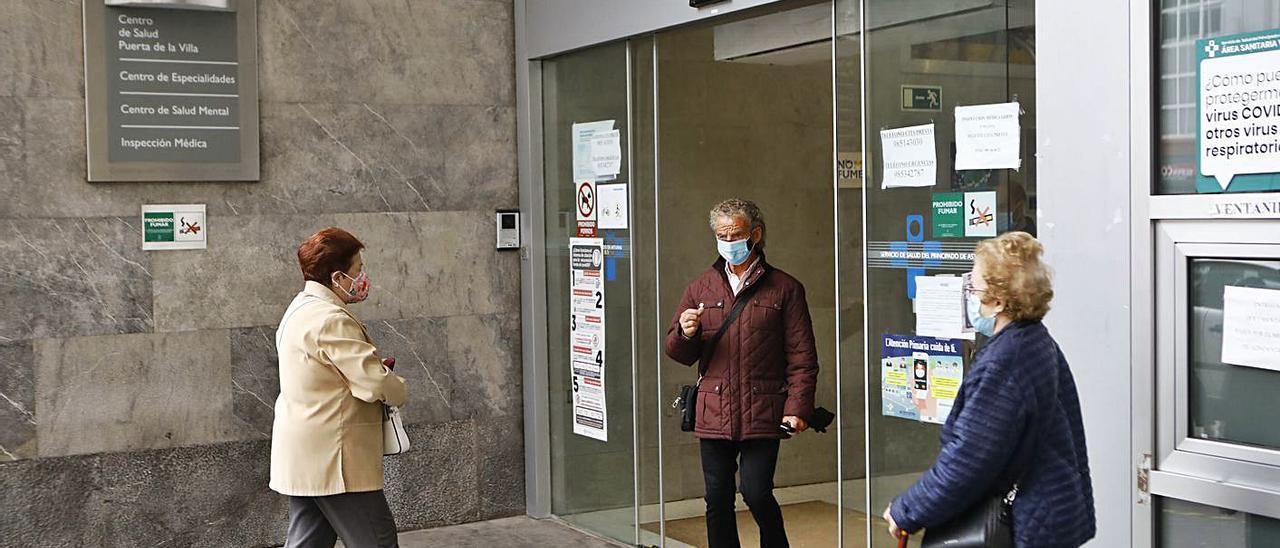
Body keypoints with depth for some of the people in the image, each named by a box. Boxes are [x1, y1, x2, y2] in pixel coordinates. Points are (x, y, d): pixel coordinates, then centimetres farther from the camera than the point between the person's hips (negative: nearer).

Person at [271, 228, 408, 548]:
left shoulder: (300, 310, 14)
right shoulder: (331, 320, -20)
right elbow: (376, 384, -24)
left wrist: (375, 366, 9)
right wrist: (398, 390, -2)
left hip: (305, 460, 10)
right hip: (335, 462, -10)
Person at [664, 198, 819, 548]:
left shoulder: (784, 289, 4)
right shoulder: (701, 289, 13)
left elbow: (802, 357, 1)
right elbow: (678, 353, 17)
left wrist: (797, 408, -10)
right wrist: (685, 334, -6)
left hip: (762, 414, -3)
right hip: (713, 414, 3)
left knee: (757, 493, -9)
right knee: (718, 500, 7)